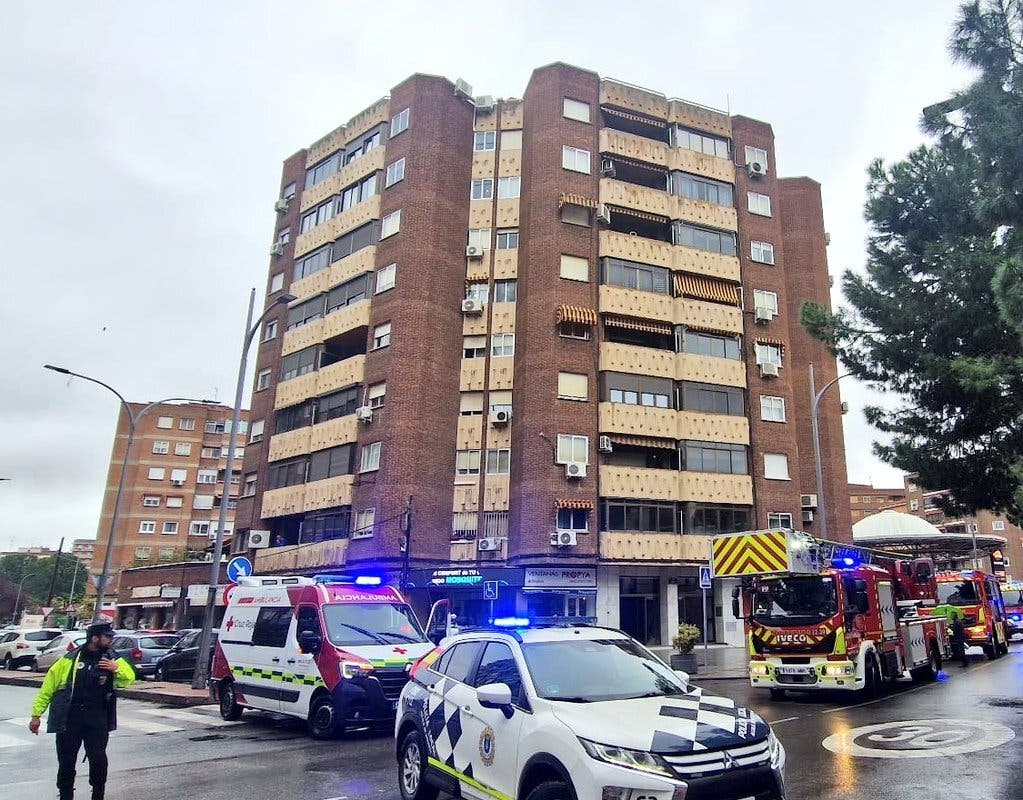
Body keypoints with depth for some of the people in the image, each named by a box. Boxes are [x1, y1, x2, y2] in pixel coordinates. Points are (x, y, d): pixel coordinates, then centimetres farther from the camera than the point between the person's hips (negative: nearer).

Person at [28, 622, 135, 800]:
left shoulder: (113, 659, 4)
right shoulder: (69, 660, 0)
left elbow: (129, 678, -6)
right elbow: (48, 687, 5)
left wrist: (116, 668, -24)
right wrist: (36, 714, 3)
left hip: (97, 720, 0)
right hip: (69, 719, 0)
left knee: (98, 759, -8)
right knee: (66, 762, 8)